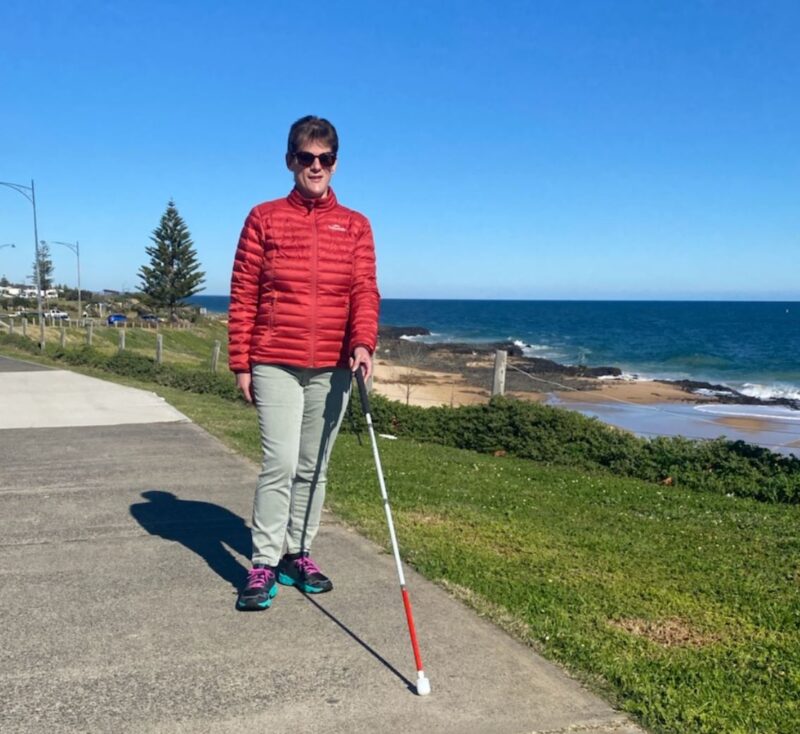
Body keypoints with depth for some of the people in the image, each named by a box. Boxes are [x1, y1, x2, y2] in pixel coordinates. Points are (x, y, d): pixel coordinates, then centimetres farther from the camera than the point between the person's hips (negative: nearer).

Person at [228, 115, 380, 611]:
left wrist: (363, 343, -21)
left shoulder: (355, 226, 9)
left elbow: (365, 291, -2)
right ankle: (264, 563, 4)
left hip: (333, 367, 3)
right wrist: (241, 364, -1)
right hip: (275, 364, -2)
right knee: (280, 462, -8)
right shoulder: (264, 219, 5)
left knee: (314, 467, 11)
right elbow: (243, 296, 3)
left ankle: (298, 553, 24)